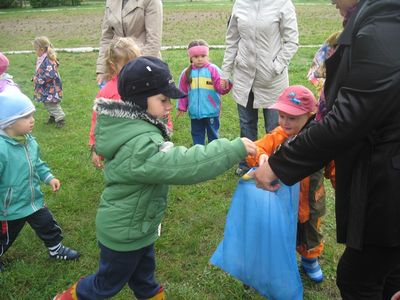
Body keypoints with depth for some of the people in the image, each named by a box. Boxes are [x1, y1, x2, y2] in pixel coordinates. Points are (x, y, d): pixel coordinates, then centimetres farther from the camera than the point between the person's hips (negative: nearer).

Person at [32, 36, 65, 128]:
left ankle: (60, 118, 11)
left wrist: (38, 79, -23)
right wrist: (35, 78, 5)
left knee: (52, 105, -1)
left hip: (51, 89, -10)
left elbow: (50, 75, -31)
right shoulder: (41, 59, 5)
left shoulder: (48, 60, -25)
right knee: (47, 104, 20)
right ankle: (53, 117, 35)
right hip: (45, 89, 10)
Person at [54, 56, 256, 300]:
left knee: (144, 279, 27)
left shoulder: (133, 127, -3)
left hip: (136, 226, 8)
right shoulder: (139, 144, -35)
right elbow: (183, 165, -43)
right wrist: (235, 149, -39)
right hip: (124, 233, -8)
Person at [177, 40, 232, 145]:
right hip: (194, 112, 3)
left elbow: (220, 87, -11)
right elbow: (183, 92, 8)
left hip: (211, 111, -3)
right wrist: (181, 107, 8)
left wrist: (226, 85, -33)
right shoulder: (186, 73, 1)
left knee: (213, 134, 12)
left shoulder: (213, 69, -8)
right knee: (197, 134, 16)